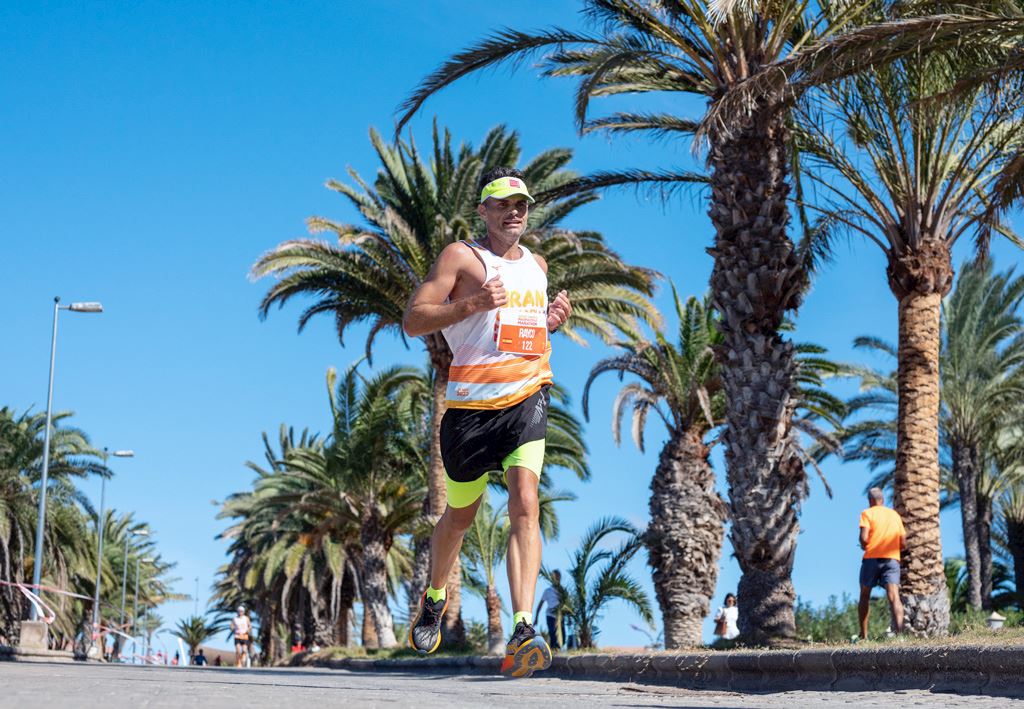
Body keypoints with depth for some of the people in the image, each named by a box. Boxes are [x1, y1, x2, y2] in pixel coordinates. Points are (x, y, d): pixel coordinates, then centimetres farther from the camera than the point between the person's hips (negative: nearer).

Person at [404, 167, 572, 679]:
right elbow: (413, 320, -8)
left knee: (525, 505, -18)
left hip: (526, 398, 3)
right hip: (471, 402, -2)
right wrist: (474, 302, -20)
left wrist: (552, 323, 10)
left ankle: (522, 632, -25)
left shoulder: (536, 264, 18)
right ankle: (434, 598, 42)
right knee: (461, 515, 13)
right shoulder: (461, 257, 0)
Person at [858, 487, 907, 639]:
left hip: (872, 558, -3)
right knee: (894, 596, -11)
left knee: (864, 596, 11)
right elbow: (903, 544, 15)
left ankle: (863, 636, 9)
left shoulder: (867, 513, 4)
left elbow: (864, 538, -10)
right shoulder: (895, 515, 18)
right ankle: (899, 631, -32)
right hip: (893, 559, 3)